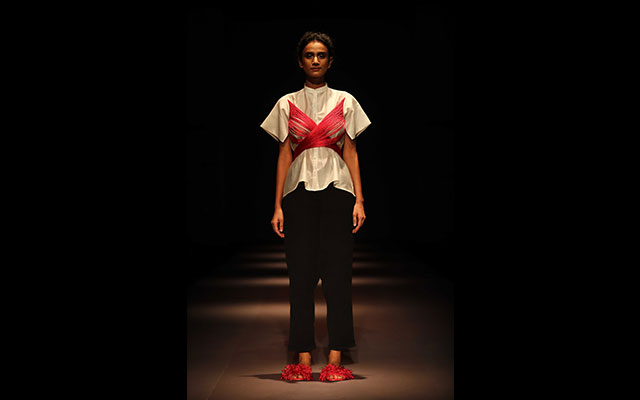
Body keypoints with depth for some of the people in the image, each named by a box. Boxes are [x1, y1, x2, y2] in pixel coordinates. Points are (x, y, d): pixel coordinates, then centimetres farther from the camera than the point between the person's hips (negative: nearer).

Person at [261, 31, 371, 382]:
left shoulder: (345, 102, 10)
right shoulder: (287, 104, 10)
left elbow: (351, 153, 8)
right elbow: (284, 156, 8)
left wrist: (359, 200, 0)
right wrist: (277, 206, 2)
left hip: (337, 189, 0)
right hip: (299, 191, 0)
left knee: (337, 272, -5)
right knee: (301, 273, -2)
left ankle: (335, 359, -3)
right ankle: (303, 360, 1)